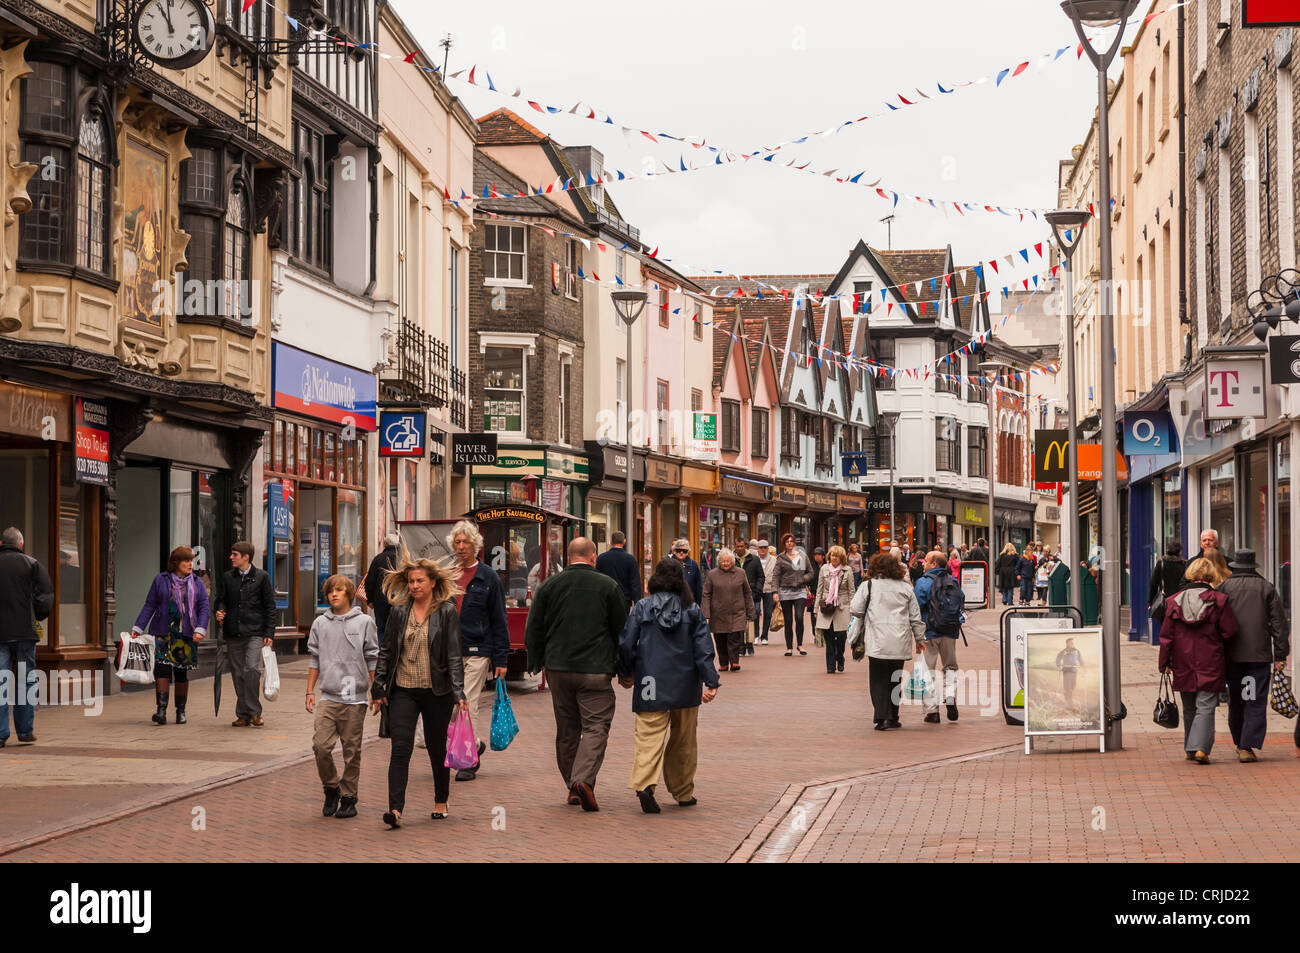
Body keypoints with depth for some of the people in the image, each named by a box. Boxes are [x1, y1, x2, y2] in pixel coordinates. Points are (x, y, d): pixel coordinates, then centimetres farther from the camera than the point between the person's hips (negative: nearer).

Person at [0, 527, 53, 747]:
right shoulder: (31, 564, 0)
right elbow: (46, 595, -2)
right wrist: (38, 616, 13)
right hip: (24, 630, -1)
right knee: (25, 681, 8)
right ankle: (25, 731, 10)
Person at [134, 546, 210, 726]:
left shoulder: (197, 584, 8)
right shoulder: (161, 580, 3)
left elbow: (203, 608, 3)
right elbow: (149, 606, 5)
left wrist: (200, 630, -12)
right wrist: (137, 628, -1)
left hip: (186, 635, 2)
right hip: (162, 632, -2)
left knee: (182, 673, 6)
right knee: (162, 669, -14)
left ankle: (181, 711, 18)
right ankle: (161, 711, -19)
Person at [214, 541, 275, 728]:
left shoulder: (262, 577, 3)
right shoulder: (227, 577, 11)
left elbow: (270, 606, 4)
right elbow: (221, 599, 19)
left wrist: (269, 633, -2)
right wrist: (220, 611, -5)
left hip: (254, 632, -4)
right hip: (233, 633, 4)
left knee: (252, 669, -17)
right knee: (238, 673, 4)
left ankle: (254, 711, -5)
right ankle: (243, 714, 12)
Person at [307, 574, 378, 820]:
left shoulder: (364, 622, 2)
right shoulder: (320, 624, 9)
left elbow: (372, 661, 4)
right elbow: (314, 659, 15)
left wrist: (375, 692, 0)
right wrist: (310, 691, 10)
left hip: (355, 698, -2)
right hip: (328, 697, 2)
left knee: (352, 751, 2)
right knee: (321, 746, -9)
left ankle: (348, 798, 13)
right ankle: (331, 789, 11)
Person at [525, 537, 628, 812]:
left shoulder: (549, 585, 4)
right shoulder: (608, 586, -1)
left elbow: (534, 628, 6)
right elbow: (622, 630, 4)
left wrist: (535, 663, 17)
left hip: (558, 668, 3)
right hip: (596, 670, -3)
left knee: (567, 729, 14)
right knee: (596, 727, -2)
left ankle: (572, 787, 18)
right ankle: (583, 779, -22)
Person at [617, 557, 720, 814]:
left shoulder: (642, 608, -2)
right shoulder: (692, 611, 0)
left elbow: (625, 644, -2)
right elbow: (703, 650, -5)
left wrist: (625, 673, 13)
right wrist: (711, 683, -5)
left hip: (651, 686, -1)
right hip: (685, 687, 1)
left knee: (650, 737, -6)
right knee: (683, 741, 15)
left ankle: (645, 784, -29)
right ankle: (683, 793, 22)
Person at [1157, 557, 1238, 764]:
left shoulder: (1174, 601, 0)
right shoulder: (1218, 601, -8)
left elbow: (1166, 636, 2)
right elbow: (1229, 631, -4)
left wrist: (1164, 663, 10)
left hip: (1183, 666, 3)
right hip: (1210, 666, -3)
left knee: (1189, 709, 15)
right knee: (1206, 707, -2)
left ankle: (1191, 749, 22)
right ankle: (1200, 748, -16)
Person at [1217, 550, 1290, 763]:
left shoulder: (1224, 587, 4)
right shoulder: (1266, 588, 5)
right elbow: (1279, 623, 3)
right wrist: (1280, 655, 5)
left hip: (1232, 655, 1)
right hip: (1260, 655, -1)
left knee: (1236, 701, 14)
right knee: (1256, 703, -1)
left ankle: (1240, 744, 23)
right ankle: (1247, 747, -11)